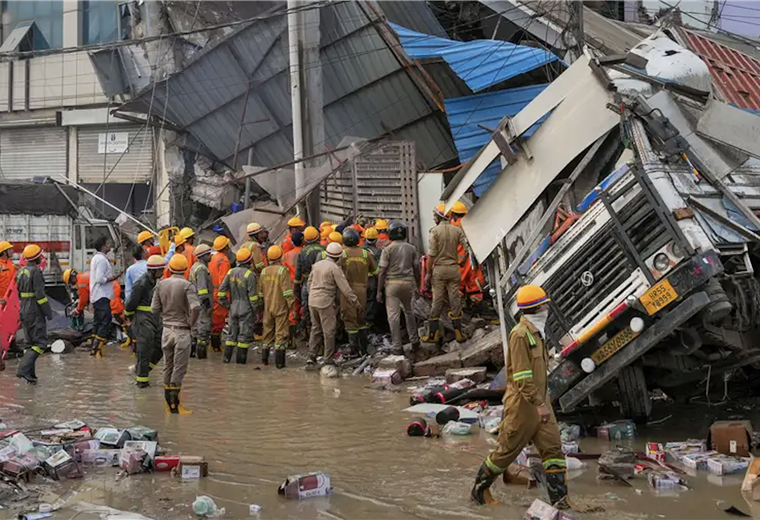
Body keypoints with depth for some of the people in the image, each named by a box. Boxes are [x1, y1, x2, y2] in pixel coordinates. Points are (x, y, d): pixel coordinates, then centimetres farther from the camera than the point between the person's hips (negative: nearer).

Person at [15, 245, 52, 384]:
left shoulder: (20, 271, 12)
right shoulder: (35, 271, -15)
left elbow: (18, 293, 17)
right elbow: (40, 294, -19)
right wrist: (48, 312, -14)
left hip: (24, 311, 9)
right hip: (35, 312, -9)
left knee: (30, 343, 15)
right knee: (40, 342, -7)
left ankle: (30, 373, 14)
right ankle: (23, 369, -19)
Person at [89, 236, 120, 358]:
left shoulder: (96, 257, 16)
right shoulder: (102, 259, -17)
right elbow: (100, 279, -23)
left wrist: (111, 275, 13)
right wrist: (113, 278, -11)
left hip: (96, 296, 11)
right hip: (102, 296, -11)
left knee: (98, 322, 14)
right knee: (106, 323, -9)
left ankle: (94, 349, 17)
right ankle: (96, 349, -11)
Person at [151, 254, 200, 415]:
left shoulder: (161, 284, 1)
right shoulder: (187, 285, -14)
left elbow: (154, 308, 2)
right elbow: (196, 307, -25)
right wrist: (191, 323, -9)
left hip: (167, 329, 5)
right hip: (182, 332, -5)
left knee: (168, 366, 15)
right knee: (179, 368, 0)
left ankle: (167, 401, 20)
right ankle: (175, 404, 1)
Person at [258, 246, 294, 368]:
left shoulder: (264, 271, 7)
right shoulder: (282, 270, -12)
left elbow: (260, 291, 14)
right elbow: (287, 290, -16)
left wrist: (262, 304, 24)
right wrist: (291, 304, -9)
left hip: (267, 307, 6)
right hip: (281, 307, -5)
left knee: (268, 331, 16)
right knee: (281, 333, -2)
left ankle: (265, 357, 22)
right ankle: (279, 361, -5)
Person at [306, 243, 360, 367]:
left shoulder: (317, 265, 8)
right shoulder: (335, 268, -12)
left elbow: (309, 282, 17)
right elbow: (345, 288, -13)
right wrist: (355, 302, -5)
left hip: (312, 301, 7)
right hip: (326, 302, -7)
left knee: (315, 329, 16)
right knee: (329, 331, 2)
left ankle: (311, 356, 13)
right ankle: (329, 359, 6)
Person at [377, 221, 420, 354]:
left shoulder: (388, 250, -7)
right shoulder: (412, 248, 3)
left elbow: (382, 272, -8)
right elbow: (416, 269, 7)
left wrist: (379, 291, -3)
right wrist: (418, 285, 18)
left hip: (392, 283, -4)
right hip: (408, 283, 4)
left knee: (393, 316, 0)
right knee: (409, 312, 23)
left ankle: (398, 347, 0)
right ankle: (414, 340, 26)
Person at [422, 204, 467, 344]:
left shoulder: (435, 231, -7)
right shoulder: (458, 230, 2)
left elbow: (432, 254, -8)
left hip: (439, 268, -2)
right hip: (453, 268, 2)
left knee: (437, 300, 2)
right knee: (455, 299, 6)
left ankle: (434, 333, 6)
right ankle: (458, 332, 8)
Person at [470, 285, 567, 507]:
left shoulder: (536, 332, 13)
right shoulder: (520, 334, -19)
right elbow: (521, 375, -24)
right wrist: (539, 404, -26)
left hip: (539, 401, 9)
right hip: (523, 404, -9)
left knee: (553, 447, 2)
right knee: (508, 450, 3)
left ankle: (560, 497, 4)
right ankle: (479, 489, 20)